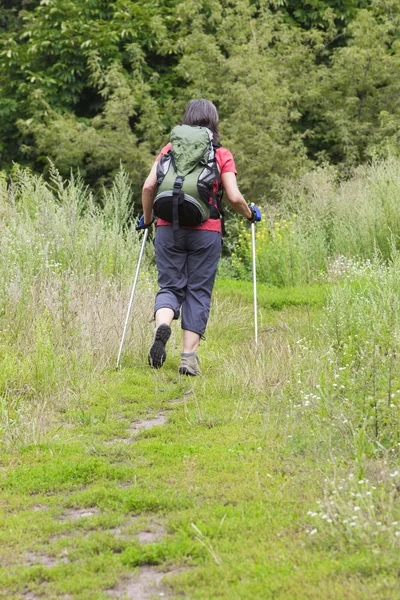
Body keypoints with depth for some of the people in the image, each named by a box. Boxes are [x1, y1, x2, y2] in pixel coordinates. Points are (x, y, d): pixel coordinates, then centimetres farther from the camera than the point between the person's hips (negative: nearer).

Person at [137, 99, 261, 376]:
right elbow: (234, 197, -5)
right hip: (205, 231, -1)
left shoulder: (169, 150, 8)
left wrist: (147, 218, 17)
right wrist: (251, 214, 15)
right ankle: (189, 356, 2)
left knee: (170, 286, 9)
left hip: (169, 228, 2)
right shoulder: (222, 155, 3)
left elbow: (148, 187, 1)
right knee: (198, 292, 6)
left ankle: (162, 325, -22)